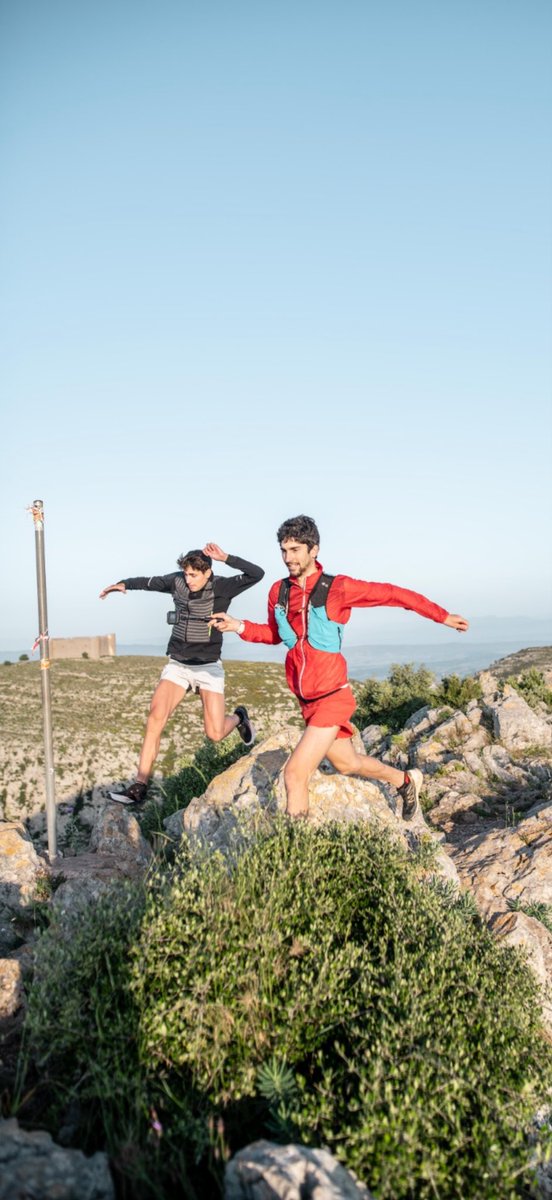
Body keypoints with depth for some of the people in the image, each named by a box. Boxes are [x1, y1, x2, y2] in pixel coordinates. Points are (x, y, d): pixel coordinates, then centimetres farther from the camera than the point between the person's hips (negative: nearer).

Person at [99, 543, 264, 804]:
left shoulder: (221, 586, -12)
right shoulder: (177, 581, -1)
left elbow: (257, 574, -23)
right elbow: (150, 582, 15)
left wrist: (225, 558, -32)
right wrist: (124, 584, -2)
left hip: (208, 667, -3)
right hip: (176, 665, 3)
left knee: (215, 734, -8)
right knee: (156, 714, -19)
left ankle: (238, 717, 31)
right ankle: (140, 786, -14)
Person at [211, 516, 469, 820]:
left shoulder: (336, 588, -15)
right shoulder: (278, 591, 1)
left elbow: (393, 594, -8)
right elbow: (274, 634, 17)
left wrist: (443, 617, -4)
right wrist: (240, 627, 0)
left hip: (332, 698, -6)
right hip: (307, 701, 7)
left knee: (295, 773, -15)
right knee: (347, 764, 24)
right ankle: (406, 781, 49)